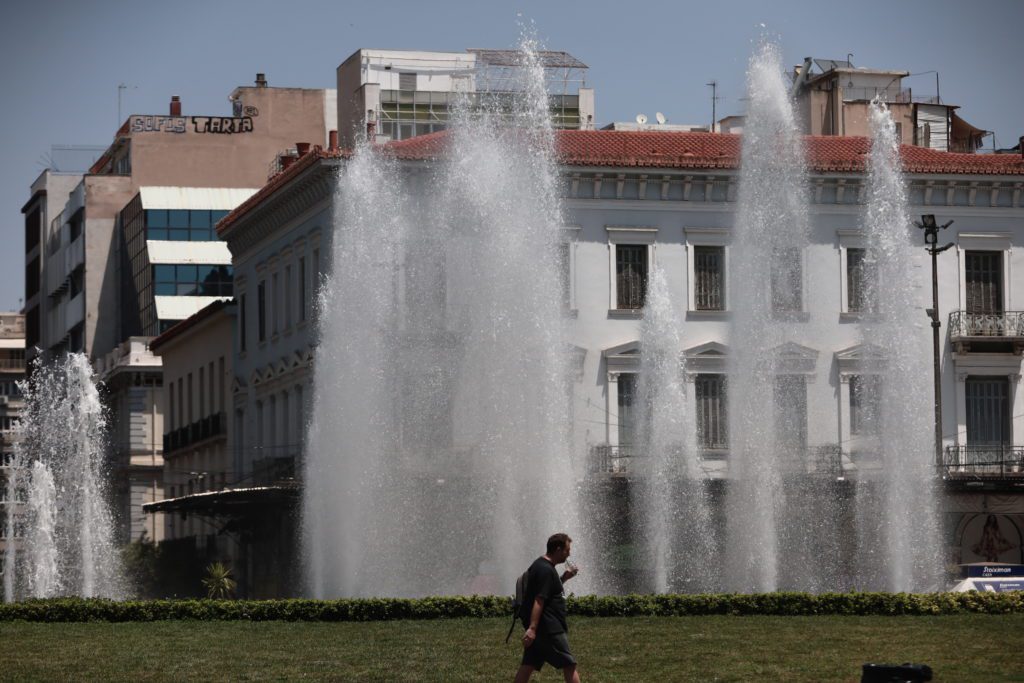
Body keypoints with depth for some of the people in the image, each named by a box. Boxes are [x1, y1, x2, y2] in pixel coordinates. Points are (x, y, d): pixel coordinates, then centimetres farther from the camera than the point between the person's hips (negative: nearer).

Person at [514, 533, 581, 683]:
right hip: (550, 629, -10)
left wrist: (564, 578, 17)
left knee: (528, 666, 6)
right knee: (569, 665, -2)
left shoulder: (540, 565, 16)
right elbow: (538, 600, -24)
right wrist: (532, 628, -29)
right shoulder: (546, 570, -16)